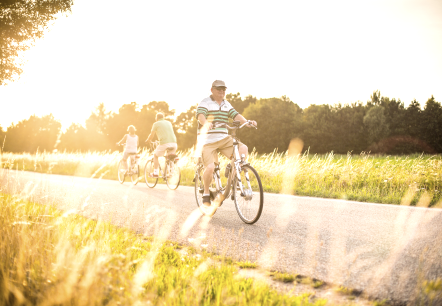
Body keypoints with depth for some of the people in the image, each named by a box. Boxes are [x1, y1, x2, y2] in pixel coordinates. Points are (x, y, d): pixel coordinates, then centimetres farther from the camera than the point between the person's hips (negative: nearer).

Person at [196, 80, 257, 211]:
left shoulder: (226, 105, 15)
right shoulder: (205, 103, -4)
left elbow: (236, 115, 1)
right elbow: (200, 115, -22)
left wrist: (247, 122, -19)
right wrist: (206, 123, -45)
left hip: (223, 139, 5)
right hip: (207, 140, -5)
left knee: (243, 149, -20)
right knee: (210, 167, -23)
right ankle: (206, 194, 1)